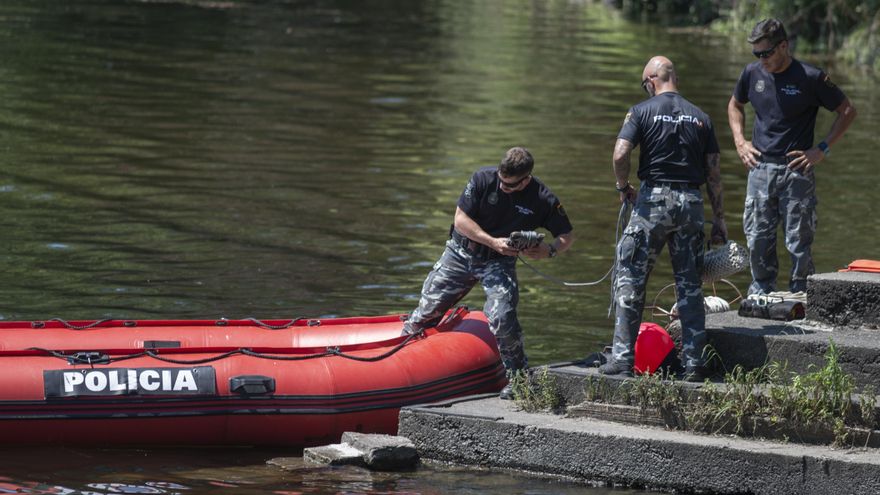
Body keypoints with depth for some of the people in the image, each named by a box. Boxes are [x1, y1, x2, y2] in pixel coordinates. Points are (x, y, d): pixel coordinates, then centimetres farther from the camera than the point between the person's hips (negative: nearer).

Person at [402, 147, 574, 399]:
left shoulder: (543, 200, -14)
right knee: (428, 308, 2)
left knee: (502, 319, -21)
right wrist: (493, 242, -24)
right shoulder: (483, 179, -15)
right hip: (461, 253, 1)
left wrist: (549, 250, -26)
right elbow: (461, 219, -14)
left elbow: (567, 236, -4)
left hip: (499, 263, -1)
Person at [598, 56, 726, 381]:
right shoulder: (700, 117, 10)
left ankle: (623, 358, -2)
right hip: (691, 202, 4)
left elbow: (620, 154, -15)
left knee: (630, 280, 3)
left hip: (653, 199, -4)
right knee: (690, 284, 9)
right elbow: (714, 171, 8)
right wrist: (719, 218, 13)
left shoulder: (642, 111, -2)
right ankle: (694, 363, 6)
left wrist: (623, 187, 3)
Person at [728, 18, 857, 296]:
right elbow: (735, 105, 24)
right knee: (757, 238, 5)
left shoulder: (810, 78, -9)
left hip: (796, 171, -4)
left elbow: (847, 111, 0)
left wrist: (822, 150, -7)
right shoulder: (752, 73, 4)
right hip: (760, 167, 4)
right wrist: (740, 142, 10)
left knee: (798, 240, -3)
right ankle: (761, 294, 18)